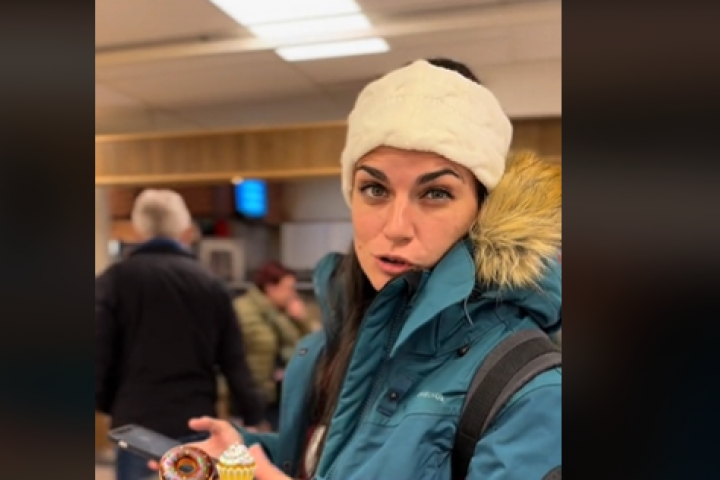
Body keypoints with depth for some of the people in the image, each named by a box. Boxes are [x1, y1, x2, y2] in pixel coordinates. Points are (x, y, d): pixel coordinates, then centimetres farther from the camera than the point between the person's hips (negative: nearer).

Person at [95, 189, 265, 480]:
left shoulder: (114, 281, -4)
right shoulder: (211, 285, 4)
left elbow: (98, 359, -8)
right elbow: (235, 363, 6)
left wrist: (111, 405, 11)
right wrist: (254, 419, 15)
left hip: (139, 428, -2)